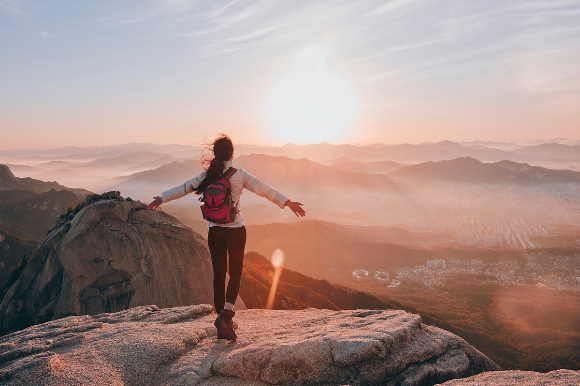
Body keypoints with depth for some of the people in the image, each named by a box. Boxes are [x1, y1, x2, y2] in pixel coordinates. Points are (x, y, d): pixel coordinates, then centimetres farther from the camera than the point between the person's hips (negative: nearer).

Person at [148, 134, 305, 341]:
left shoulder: (207, 175, 0)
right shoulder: (240, 175, -7)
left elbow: (184, 188, 9)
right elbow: (264, 189, -8)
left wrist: (161, 198, 22)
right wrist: (288, 202, -3)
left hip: (214, 231, 3)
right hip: (236, 230, -2)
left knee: (218, 275, 9)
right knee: (235, 273, 10)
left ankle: (223, 327, 15)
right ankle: (226, 314, -10)